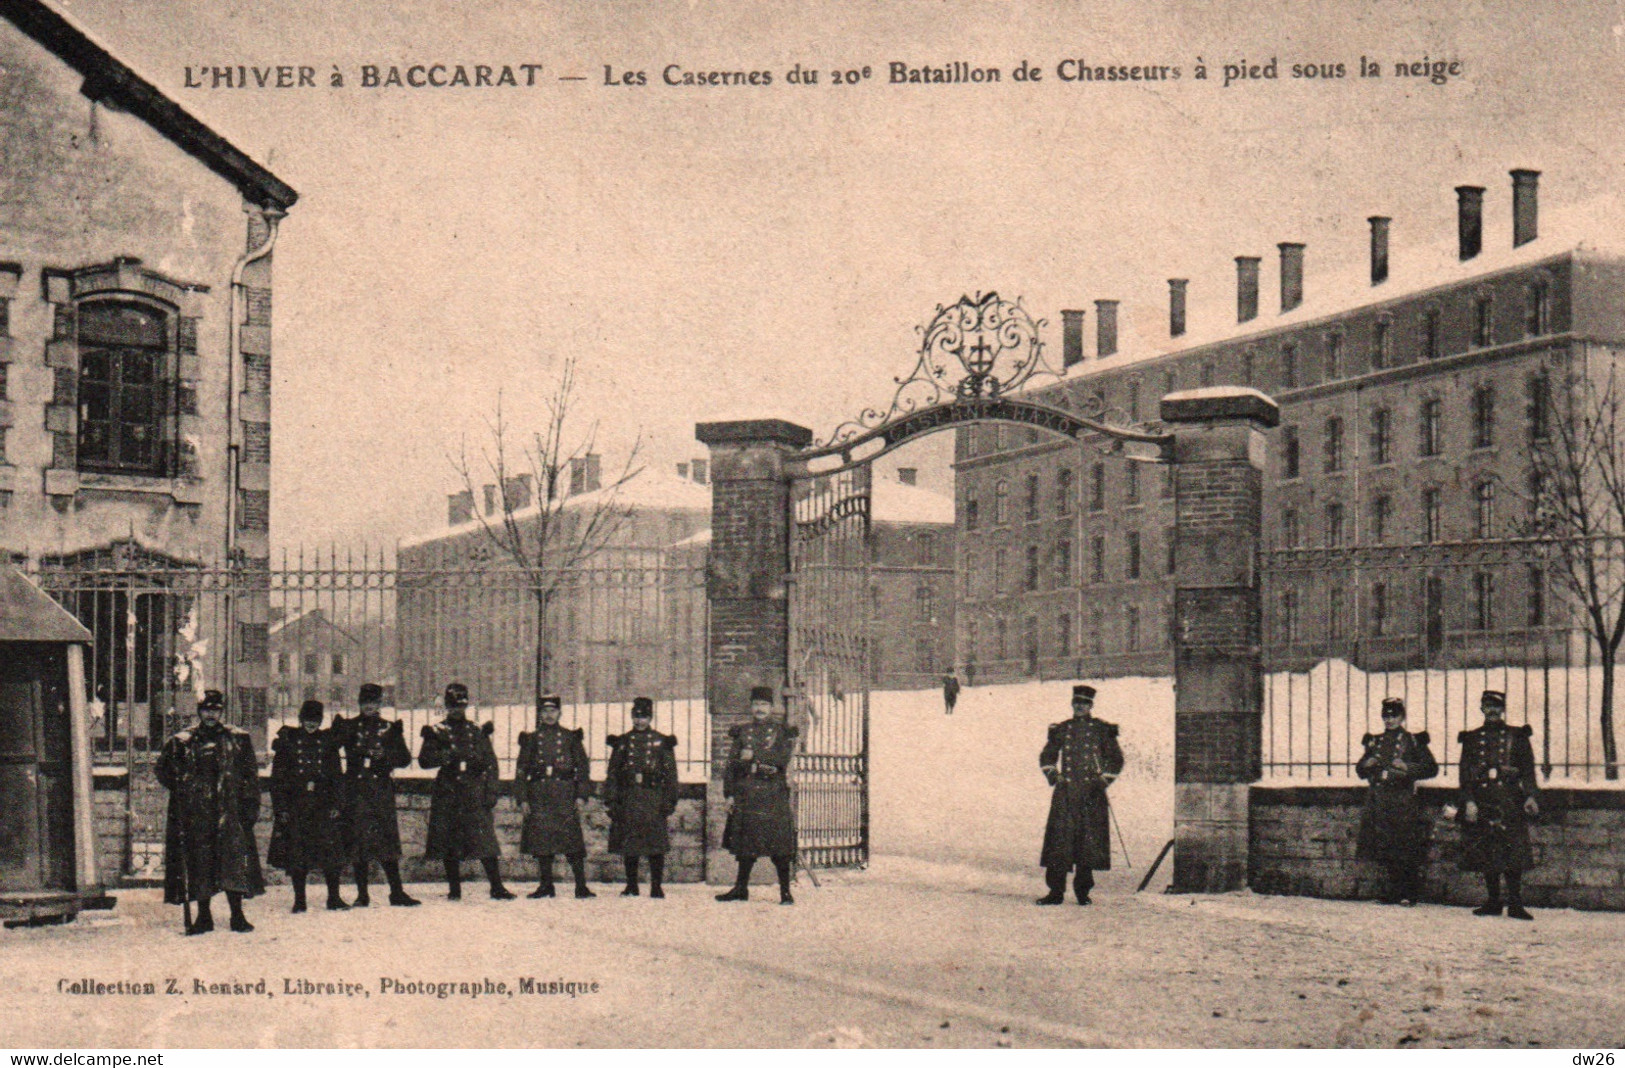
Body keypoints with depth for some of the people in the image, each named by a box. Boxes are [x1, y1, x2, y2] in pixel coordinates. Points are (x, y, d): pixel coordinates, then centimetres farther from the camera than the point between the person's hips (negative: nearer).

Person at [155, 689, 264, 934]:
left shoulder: (238, 739, 8)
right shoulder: (182, 742, 9)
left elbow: (250, 774, 8)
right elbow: (163, 769, 19)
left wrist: (250, 806, 0)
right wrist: (182, 790, 8)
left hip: (229, 810, -1)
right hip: (194, 813, 1)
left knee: (233, 859, -7)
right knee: (198, 862, 2)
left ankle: (237, 915, -3)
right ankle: (203, 916, 10)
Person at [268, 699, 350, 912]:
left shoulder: (327, 741, 10)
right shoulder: (287, 739, 4)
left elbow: (337, 775, 10)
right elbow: (277, 777, 3)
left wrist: (337, 804, 0)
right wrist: (280, 807, -5)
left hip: (323, 804, 1)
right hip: (295, 805, -1)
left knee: (332, 851, -5)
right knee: (296, 854, 0)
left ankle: (334, 897, 3)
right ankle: (299, 900, 8)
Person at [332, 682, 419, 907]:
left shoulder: (390, 728, 11)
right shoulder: (349, 727, 11)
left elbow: (405, 759, 7)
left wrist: (385, 754, -10)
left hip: (382, 790, 0)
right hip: (355, 793, 0)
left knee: (387, 841, -4)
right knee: (358, 842, -1)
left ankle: (397, 892, -1)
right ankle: (362, 894, 6)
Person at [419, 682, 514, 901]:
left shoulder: (477, 733, 14)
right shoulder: (437, 732, 9)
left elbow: (490, 763, 12)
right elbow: (424, 760, -1)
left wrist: (490, 792, 1)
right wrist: (448, 756, -16)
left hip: (475, 794, 0)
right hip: (447, 796, 0)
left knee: (486, 841, -8)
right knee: (449, 843, 1)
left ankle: (497, 887, -8)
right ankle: (454, 889, 10)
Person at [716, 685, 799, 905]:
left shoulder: (783, 731, 7)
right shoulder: (741, 732, 14)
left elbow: (783, 759, -8)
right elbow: (732, 763, 11)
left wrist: (754, 756, -12)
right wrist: (728, 792, 4)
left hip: (774, 794, -2)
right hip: (746, 794, 2)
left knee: (779, 844, -4)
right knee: (746, 843, 6)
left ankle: (785, 891, 0)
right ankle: (741, 888, 15)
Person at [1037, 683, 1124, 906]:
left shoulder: (1102, 730, 6)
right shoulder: (1061, 729, 13)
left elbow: (1116, 760, 8)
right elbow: (1047, 756, 22)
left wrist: (1102, 781, -3)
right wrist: (1053, 775, 4)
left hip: (1091, 793, -2)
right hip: (1065, 792, 2)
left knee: (1089, 841, -1)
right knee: (1058, 841, -4)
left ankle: (1083, 889, 10)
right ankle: (1056, 891, -2)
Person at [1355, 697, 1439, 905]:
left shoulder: (1413, 741, 3)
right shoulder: (1375, 742, 17)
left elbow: (1432, 768, 0)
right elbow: (1360, 770, 23)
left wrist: (1408, 768, -14)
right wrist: (1367, 765, 0)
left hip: (1404, 800, -5)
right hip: (1379, 800, 5)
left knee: (1407, 851, -7)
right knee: (1388, 850, 6)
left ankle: (1410, 894, -2)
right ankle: (1395, 892, 13)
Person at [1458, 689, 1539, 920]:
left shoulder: (1517, 737, 9)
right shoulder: (1472, 739, 13)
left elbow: (1528, 769, 4)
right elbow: (1465, 773, 7)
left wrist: (1530, 796, -9)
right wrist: (1469, 801, -5)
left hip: (1510, 803, -2)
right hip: (1481, 803, 2)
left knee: (1513, 855, -8)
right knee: (1486, 855, 3)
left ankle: (1515, 903, -4)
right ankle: (1493, 901, 13)